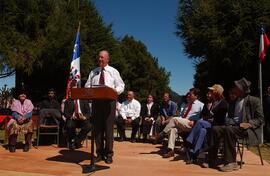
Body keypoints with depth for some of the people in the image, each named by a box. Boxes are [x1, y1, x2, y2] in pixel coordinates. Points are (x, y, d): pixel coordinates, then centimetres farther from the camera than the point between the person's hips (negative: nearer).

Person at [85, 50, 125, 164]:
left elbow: (120, 86, 3)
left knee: (108, 127, -3)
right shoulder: (93, 72, 17)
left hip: (109, 101, -3)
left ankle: (109, 154, 8)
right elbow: (87, 86, 14)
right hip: (96, 101, 3)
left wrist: (114, 91, -17)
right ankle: (99, 153, 15)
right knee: (97, 127, 4)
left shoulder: (113, 71, 9)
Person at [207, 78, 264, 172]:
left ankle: (231, 162, -28)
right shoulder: (233, 103, 20)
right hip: (232, 125, 6)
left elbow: (260, 119, -2)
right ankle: (212, 161, -22)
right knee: (215, 129, -21)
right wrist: (228, 122, -3)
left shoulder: (254, 101, 2)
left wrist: (249, 124, -21)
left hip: (246, 128, -6)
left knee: (229, 130, -35)